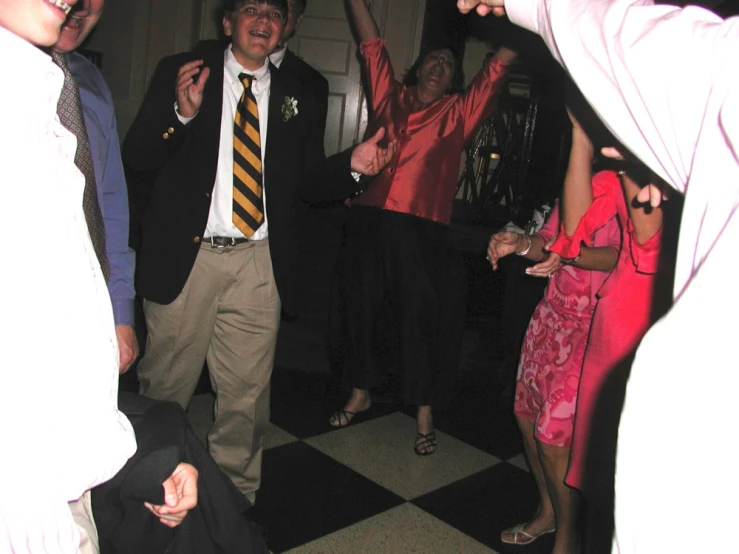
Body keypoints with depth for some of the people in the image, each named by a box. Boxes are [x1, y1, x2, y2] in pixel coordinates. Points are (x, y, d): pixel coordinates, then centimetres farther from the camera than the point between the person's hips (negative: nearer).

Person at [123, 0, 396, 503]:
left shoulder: (297, 97, 13)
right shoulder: (181, 71, 6)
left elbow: (310, 182, 12)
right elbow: (136, 155, -1)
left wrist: (352, 166, -8)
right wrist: (182, 114, -19)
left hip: (258, 264, 2)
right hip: (186, 255, -1)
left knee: (247, 394, 6)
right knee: (165, 387, 9)